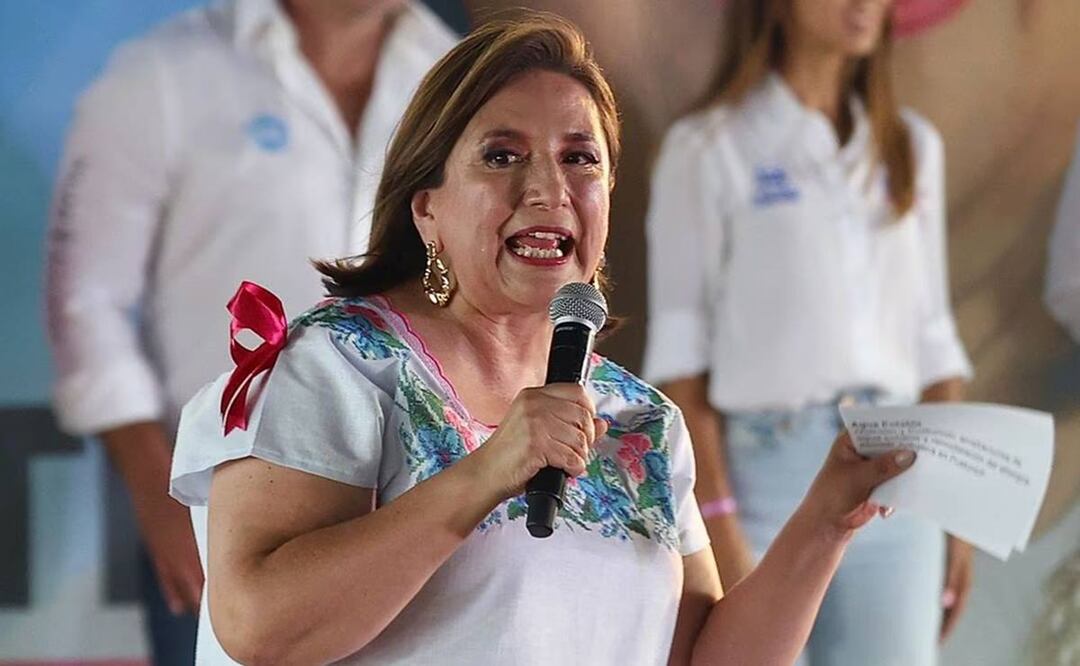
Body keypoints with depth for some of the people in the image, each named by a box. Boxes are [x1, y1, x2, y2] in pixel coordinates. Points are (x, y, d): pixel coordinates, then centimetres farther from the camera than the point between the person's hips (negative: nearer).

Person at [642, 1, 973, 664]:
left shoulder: (912, 147, 13)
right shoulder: (708, 151, -2)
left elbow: (933, 341, 15)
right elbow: (680, 357, -5)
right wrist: (719, 529, -13)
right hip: (762, 472, -4)